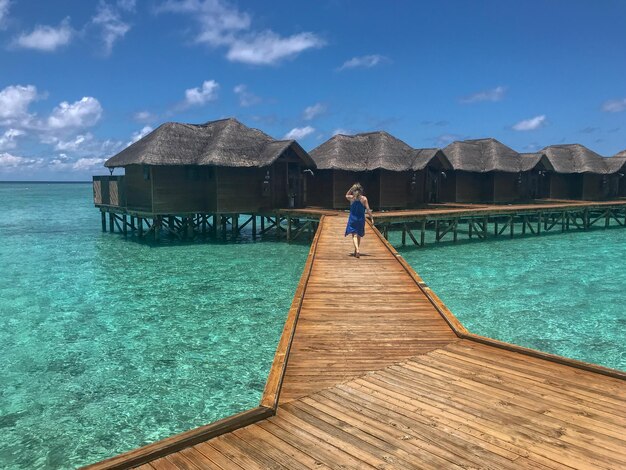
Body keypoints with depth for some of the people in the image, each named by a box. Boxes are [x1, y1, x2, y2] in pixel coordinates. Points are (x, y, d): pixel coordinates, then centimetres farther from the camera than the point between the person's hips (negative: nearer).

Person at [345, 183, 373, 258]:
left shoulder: (351, 198, -4)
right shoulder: (364, 198, -6)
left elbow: (346, 195, 20)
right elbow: (368, 210, -8)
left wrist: (351, 188, 10)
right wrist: (372, 218, -2)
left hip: (352, 219, -1)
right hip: (361, 219, 1)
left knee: (354, 235, -4)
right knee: (359, 235, 18)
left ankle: (357, 250, -26)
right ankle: (356, 251, 29)